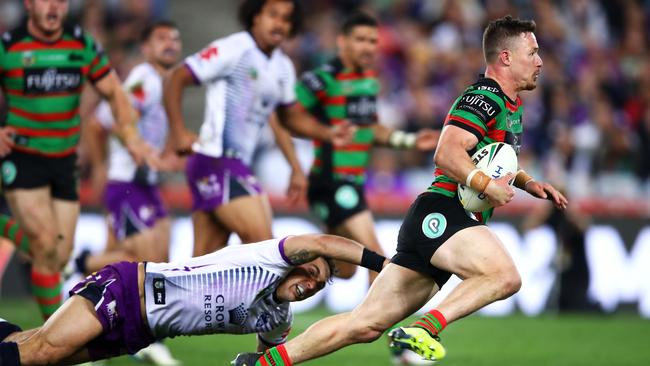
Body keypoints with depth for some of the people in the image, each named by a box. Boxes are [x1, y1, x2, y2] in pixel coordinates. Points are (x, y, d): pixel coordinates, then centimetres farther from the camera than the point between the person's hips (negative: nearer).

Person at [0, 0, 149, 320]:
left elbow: (113, 92, 9)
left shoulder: (82, 45, 0)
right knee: (46, 244, -17)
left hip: (64, 161, 4)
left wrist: (130, 134, -5)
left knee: (60, 256, 2)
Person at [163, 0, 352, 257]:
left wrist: (328, 134, 12)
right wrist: (179, 132, -19)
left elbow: (289, 117, 28)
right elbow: (177, 79, -10)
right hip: (216, 160, -8)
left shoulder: (283, 68, 15)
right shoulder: (234, 50, -10)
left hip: (238, 165, 8)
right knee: (262, 241, -15)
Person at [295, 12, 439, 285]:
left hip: (354, 181, 9)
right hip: (331, 183, -9)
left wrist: (410, 140, 14)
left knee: (344, 269, 16)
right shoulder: (325, 79, -14)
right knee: (373, 251, -17)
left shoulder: (370, 80, 11)